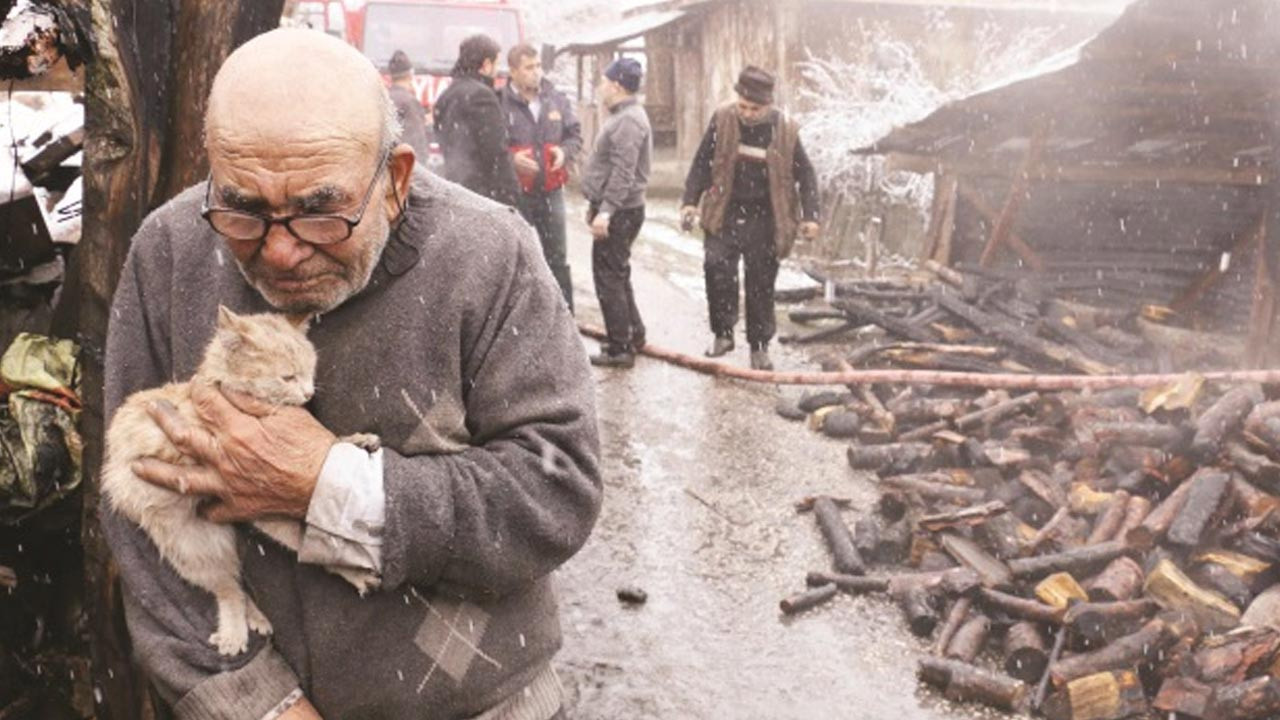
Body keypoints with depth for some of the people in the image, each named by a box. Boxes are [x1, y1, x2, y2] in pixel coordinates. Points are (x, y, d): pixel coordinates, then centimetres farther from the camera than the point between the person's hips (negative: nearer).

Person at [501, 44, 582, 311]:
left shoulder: (557, 100, 5)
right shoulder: (500, 103, -11)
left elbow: (575, 135, 15)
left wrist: (565, 151, -5)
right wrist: (511, 159, -22)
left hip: (551, 191, 4)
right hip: (514, 194, -4)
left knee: (557, 259, 13)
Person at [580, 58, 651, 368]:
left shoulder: (629, 121, -19)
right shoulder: (623, 116, 16)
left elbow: (623, 173, -26)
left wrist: (606, 210, -28)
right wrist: (596, 204, 24)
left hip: (619, 212, -11)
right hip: (615, 210, 11)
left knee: (609, 278, -5)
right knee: (617, 275, 19)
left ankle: (620, 348, 1)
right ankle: (633, 334, 29)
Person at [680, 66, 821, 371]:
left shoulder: (785, 130, -6)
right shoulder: (722, 120, -5)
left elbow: (805, 175, 3)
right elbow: (702, 163, 4)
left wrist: (810, 215, -5)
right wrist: (690, 201, -4)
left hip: (764, 220, 0)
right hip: (726, 214, 0)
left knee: (761, 285, 5)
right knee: (716, 265, -19)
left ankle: (759, 347, 20)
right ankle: (723, 333, -2)